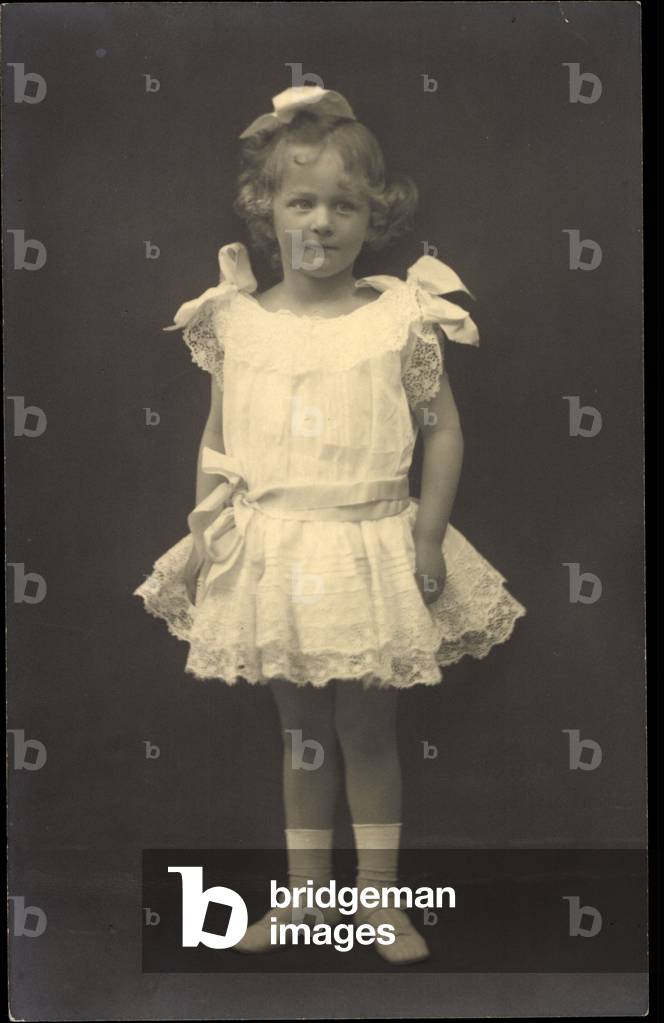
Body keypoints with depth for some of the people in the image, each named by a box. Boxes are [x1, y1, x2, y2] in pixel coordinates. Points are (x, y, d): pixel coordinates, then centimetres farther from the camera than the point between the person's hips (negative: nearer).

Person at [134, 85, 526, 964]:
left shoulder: (401, 319, -6)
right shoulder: (236, 322, 0)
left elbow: (444, 432, -2)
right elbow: (217, 443, 8)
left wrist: (429, 535, -7)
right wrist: (204, 533, 3)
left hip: (373, 551, -2)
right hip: (272, 552, 2)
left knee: (368, 730, 8)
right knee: (302, 731, 14)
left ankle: (380, 898, 23)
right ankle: (305, 894, 28)